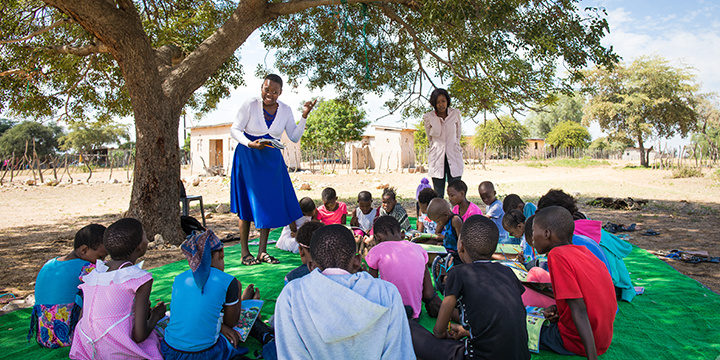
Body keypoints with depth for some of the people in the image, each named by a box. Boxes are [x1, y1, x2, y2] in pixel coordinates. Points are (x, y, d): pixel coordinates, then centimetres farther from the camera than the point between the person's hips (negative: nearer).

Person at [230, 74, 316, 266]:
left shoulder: (286, 110, 0)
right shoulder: (250, 105, -10)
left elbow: (294, 138, 1)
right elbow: (235, 130, -7)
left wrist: (304, 117, -9)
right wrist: (250, 144, -23)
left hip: (272, 161, 4)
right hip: (248, 158, -4)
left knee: (271, 204, 2)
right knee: (247, 204, 0)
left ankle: (262, 251, 13)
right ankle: (245, 253, 9)